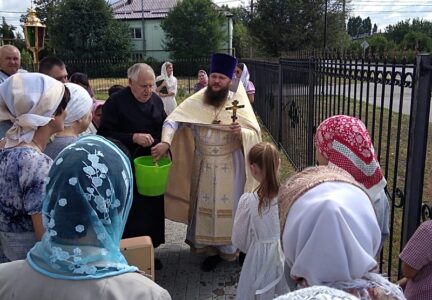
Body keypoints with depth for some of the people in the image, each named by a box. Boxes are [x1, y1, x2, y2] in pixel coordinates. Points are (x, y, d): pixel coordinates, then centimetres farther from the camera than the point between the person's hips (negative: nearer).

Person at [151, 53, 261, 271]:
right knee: (206, 207, 11)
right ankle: (212, 249, 27)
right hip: (204, 166, 2)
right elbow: (173, 120, -14)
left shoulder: (239, 103, -6)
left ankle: (231, 248, 25)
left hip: (230, 167, -2)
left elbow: (255, 134, -7)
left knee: (229, 207, 7)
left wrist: (241, 132, -29)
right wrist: (165, 142, -32)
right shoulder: (197, 101, -4)